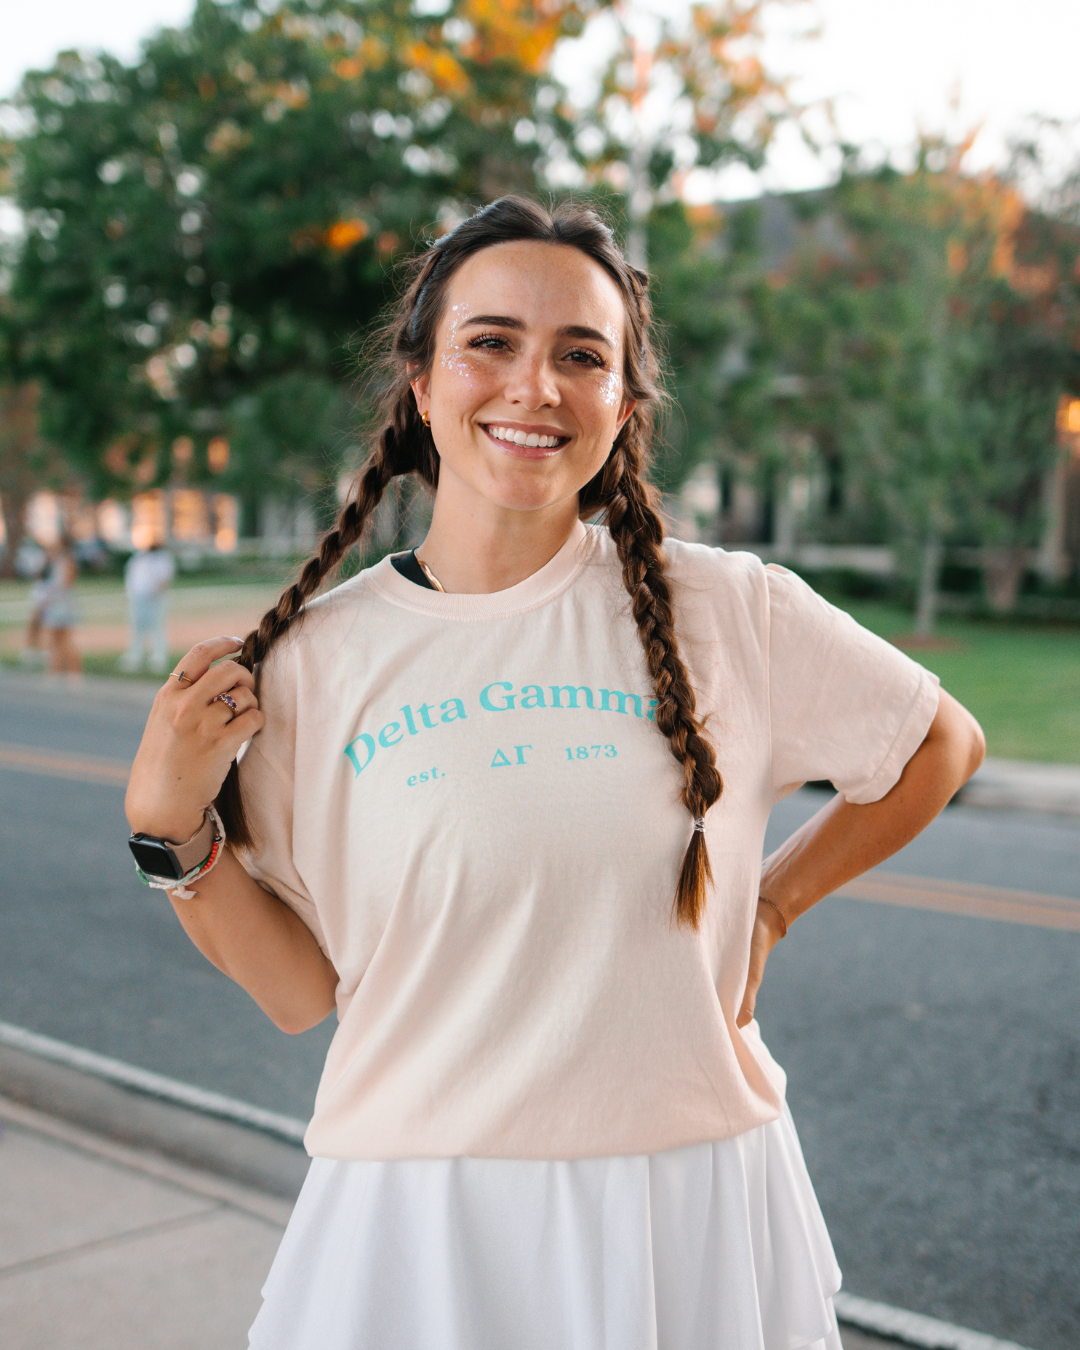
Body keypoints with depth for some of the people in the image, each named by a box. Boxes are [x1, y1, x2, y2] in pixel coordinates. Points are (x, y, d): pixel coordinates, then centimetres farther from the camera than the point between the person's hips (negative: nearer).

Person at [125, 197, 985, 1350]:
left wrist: (770, 904, 4)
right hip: (417, 1225, 0)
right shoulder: (313, 659, -4)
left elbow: (943, 743, 9)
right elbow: (302, 988, -1)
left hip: (687, 1210, 1)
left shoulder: (727, 612, -7)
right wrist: (169, 828, -13)